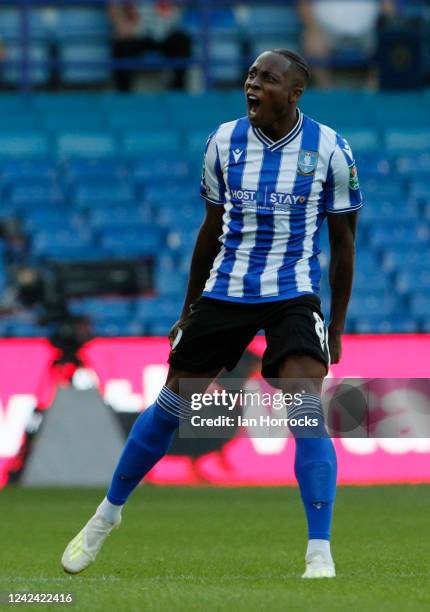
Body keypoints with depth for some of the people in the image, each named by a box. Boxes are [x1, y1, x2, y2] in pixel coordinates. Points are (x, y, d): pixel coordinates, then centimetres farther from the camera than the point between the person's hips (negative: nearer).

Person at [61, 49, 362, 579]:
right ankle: (107, 514, 28)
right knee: (171, 407, 7)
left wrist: (336, 327, 1)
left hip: (293, 296, -2)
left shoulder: (329, 149, -7)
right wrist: (188, 310, 15)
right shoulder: (224, 142, 0)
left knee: (308, 412, -20)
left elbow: (342, 240, 2)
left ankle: (320, 554, -15)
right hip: (223, 292, 3)